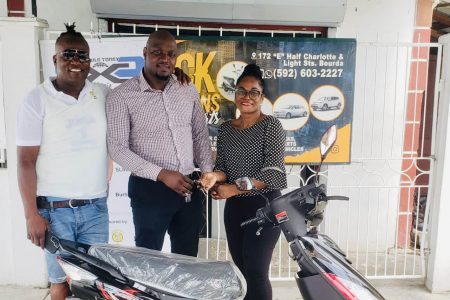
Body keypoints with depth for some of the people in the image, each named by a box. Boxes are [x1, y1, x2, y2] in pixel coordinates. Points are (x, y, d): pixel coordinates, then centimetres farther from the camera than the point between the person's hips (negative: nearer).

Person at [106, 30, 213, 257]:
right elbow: (117, 148, -12)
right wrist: (161, 174, -19)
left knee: (188, 260, 17)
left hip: (189, 188, 4)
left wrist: (208, 172, 2)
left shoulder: (189, 91, 5)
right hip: (149, 189, -4)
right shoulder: (122, 96, -8)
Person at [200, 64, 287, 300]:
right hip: (234, 207, 6)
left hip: (264, 205, -5)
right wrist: (214, 177, -16)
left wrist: (233, 189, -18)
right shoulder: (225, 129, 8)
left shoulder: (271, 125, -7)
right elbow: (222, 165, 8)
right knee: (241, 269, 14)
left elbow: (272, 172, -15)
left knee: (256, 271, -7)